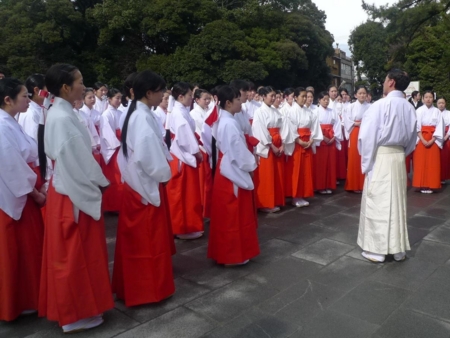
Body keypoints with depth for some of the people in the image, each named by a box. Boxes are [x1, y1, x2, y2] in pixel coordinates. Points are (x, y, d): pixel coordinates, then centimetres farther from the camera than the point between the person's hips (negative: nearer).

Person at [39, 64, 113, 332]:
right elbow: (76, 161, -22)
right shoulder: (62, 118, -21)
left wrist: (96, 181, 10)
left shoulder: (61, 114, 9)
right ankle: (75, 315, 19)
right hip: (74, 195, -10)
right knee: (75, 254, 3)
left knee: (74, 253, 20)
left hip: (71, 191, 10)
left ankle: (74, 307, 36)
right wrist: (101, 183, -10)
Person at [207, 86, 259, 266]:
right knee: (233, 216, 1)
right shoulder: (229, 123, -20)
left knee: (228, 215, 17)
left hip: (228, 171, 10)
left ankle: (226, 252, 29)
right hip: (233, 173, -10)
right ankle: (232, 255, 13)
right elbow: (238, 152, -20)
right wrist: (252, 164, -6)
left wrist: (249, 160, 9)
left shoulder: (225, 121, 11)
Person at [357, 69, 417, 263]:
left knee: (378, 203, 2)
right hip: (399, 156, 6)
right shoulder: (409, 108, 5)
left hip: (380, 157, -6)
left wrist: (366, 160, -3)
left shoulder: (380, 105, -15)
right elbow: (412, 139, 13)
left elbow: (367, 136, -14)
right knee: (397, 203, 13)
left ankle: (377, 249, 10)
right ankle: (398, 249, 22)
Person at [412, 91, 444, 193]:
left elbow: (439, 127, 0)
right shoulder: (419, 111, 1)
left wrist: (432, 140, -11)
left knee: (432, 163, 0)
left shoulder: (437, 111, 4)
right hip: (421, 139, -1)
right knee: (421, 163, -2)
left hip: (433, 140, 1)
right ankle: (422, 186, 2)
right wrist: (423, 140, -14)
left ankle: (431, 185, 6)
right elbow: (417, 127, -5)